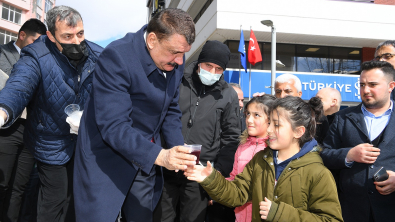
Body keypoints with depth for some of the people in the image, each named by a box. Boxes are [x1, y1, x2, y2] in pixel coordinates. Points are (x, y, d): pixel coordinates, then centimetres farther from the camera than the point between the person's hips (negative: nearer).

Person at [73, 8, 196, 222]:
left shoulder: (174, 61, -4)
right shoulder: (117, 56, -24)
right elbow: (113, 126, -29)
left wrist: (179, 152, -6)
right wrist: (159, 156, -36)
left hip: (145, 161, 6)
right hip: (106, 162, -6)